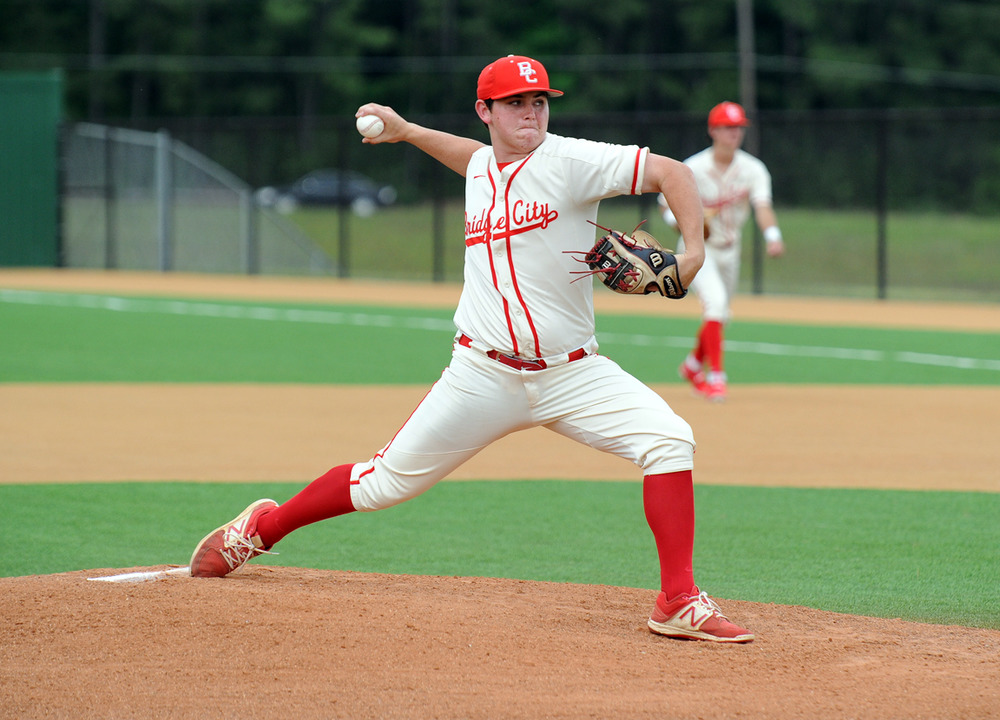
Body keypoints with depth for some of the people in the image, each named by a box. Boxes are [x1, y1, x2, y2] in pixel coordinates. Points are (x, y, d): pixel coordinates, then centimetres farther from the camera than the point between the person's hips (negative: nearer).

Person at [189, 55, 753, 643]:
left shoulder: (570, 161, -7)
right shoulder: (480, 168, 9)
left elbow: (672, 171, -13)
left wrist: (693, 253, -23)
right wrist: (406, 131, 34)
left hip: (572, 372, -2)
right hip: (485, 374, 2)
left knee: (670, 441, -23)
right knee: (385, 481, 3)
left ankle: (679, 603, -17)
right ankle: (264, 526, 27)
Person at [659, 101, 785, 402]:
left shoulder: (753, 169, -9)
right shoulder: (693, 168, -15)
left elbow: (762, 205, -23)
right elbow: (667, 200, -7)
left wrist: (772, 237, -42)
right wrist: (683, 223, -29)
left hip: (729, 250, 5)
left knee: (720, 315, 17)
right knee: (715, 301, -25)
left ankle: (693, 365, 43)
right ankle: (715, 376, -22)